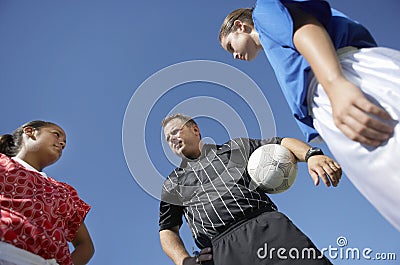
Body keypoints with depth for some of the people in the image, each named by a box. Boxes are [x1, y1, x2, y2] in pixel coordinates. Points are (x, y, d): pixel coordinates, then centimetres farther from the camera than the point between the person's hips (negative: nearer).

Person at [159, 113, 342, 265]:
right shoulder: (172, 185, 21)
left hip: (266, 223, 1)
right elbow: (168, 230, 16)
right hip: (221, 248, 0)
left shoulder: (235, 147, 21)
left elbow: (281, 143, 16)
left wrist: (312, 155, -3)